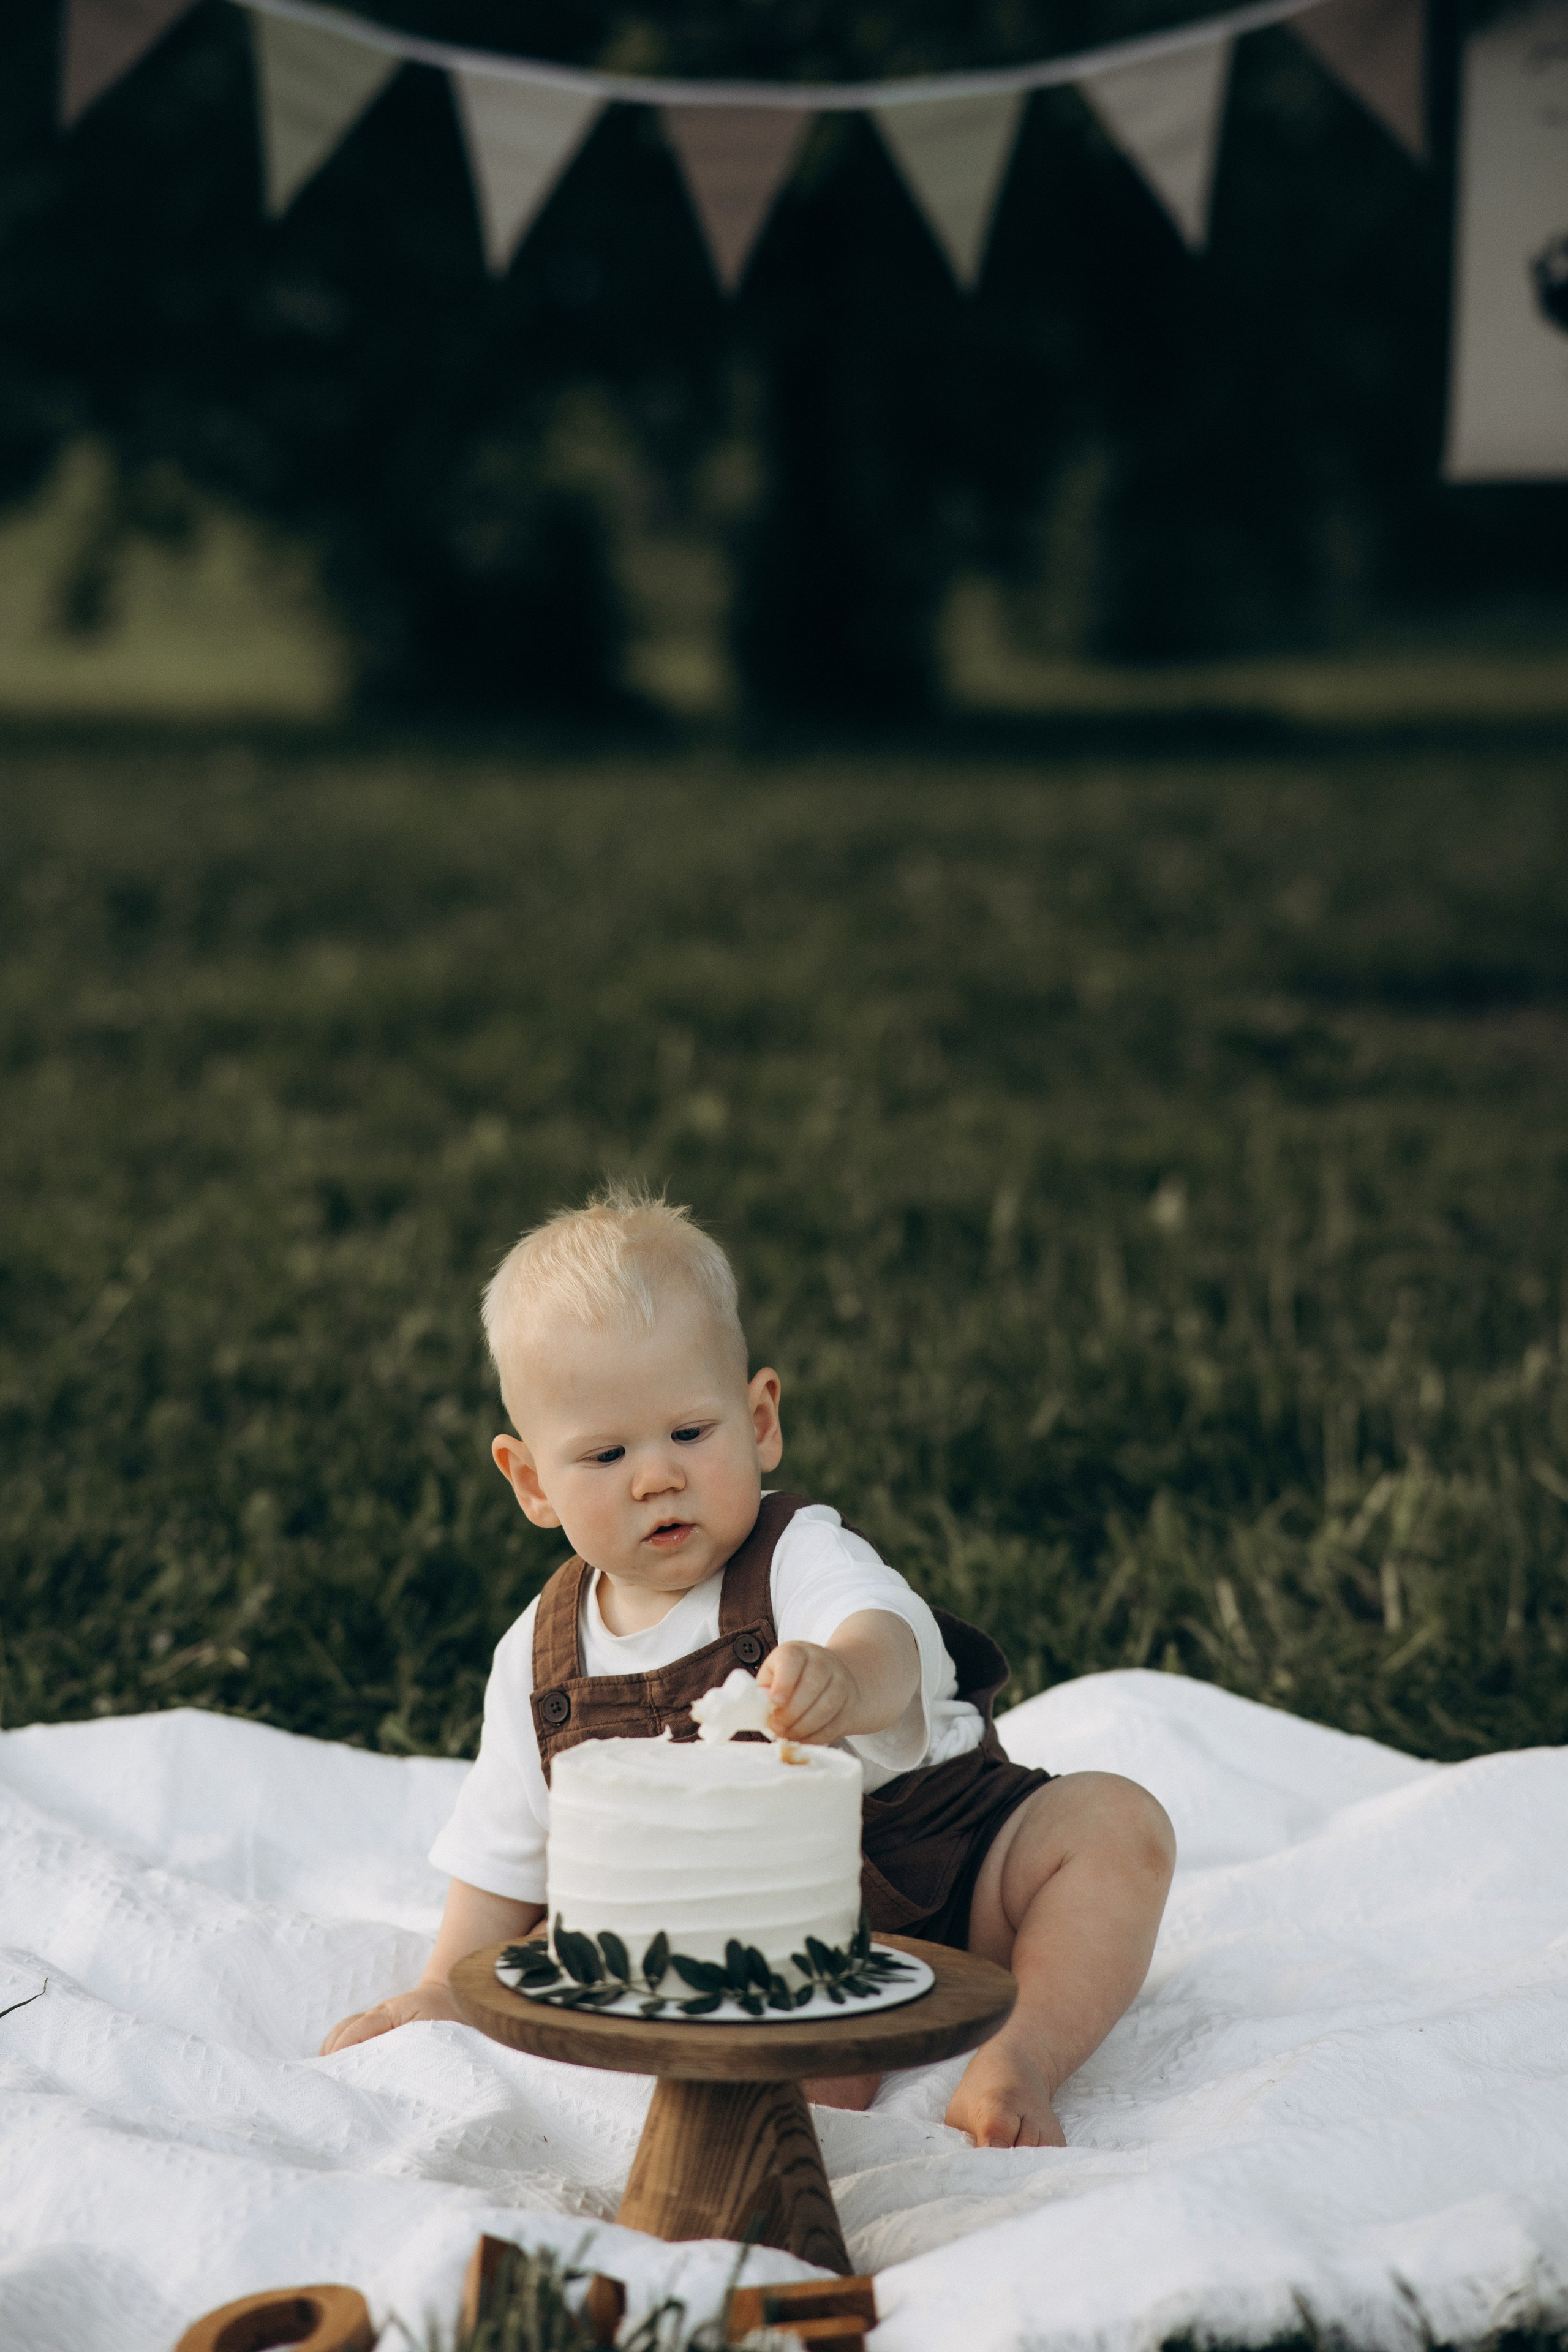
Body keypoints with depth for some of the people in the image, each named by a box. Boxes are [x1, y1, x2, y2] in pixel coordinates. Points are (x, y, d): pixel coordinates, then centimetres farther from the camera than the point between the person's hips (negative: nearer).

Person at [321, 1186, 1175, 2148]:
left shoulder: (804, 1558, -16)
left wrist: (846, 1683, -65)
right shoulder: (543, 1659, -1)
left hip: (942, 1875, -1)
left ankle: (1020, 2060, -25)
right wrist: (445, 1989, 7)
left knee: (1115, 1819, -24)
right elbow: (508, 1852, 14)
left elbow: (888, 1643, -41)